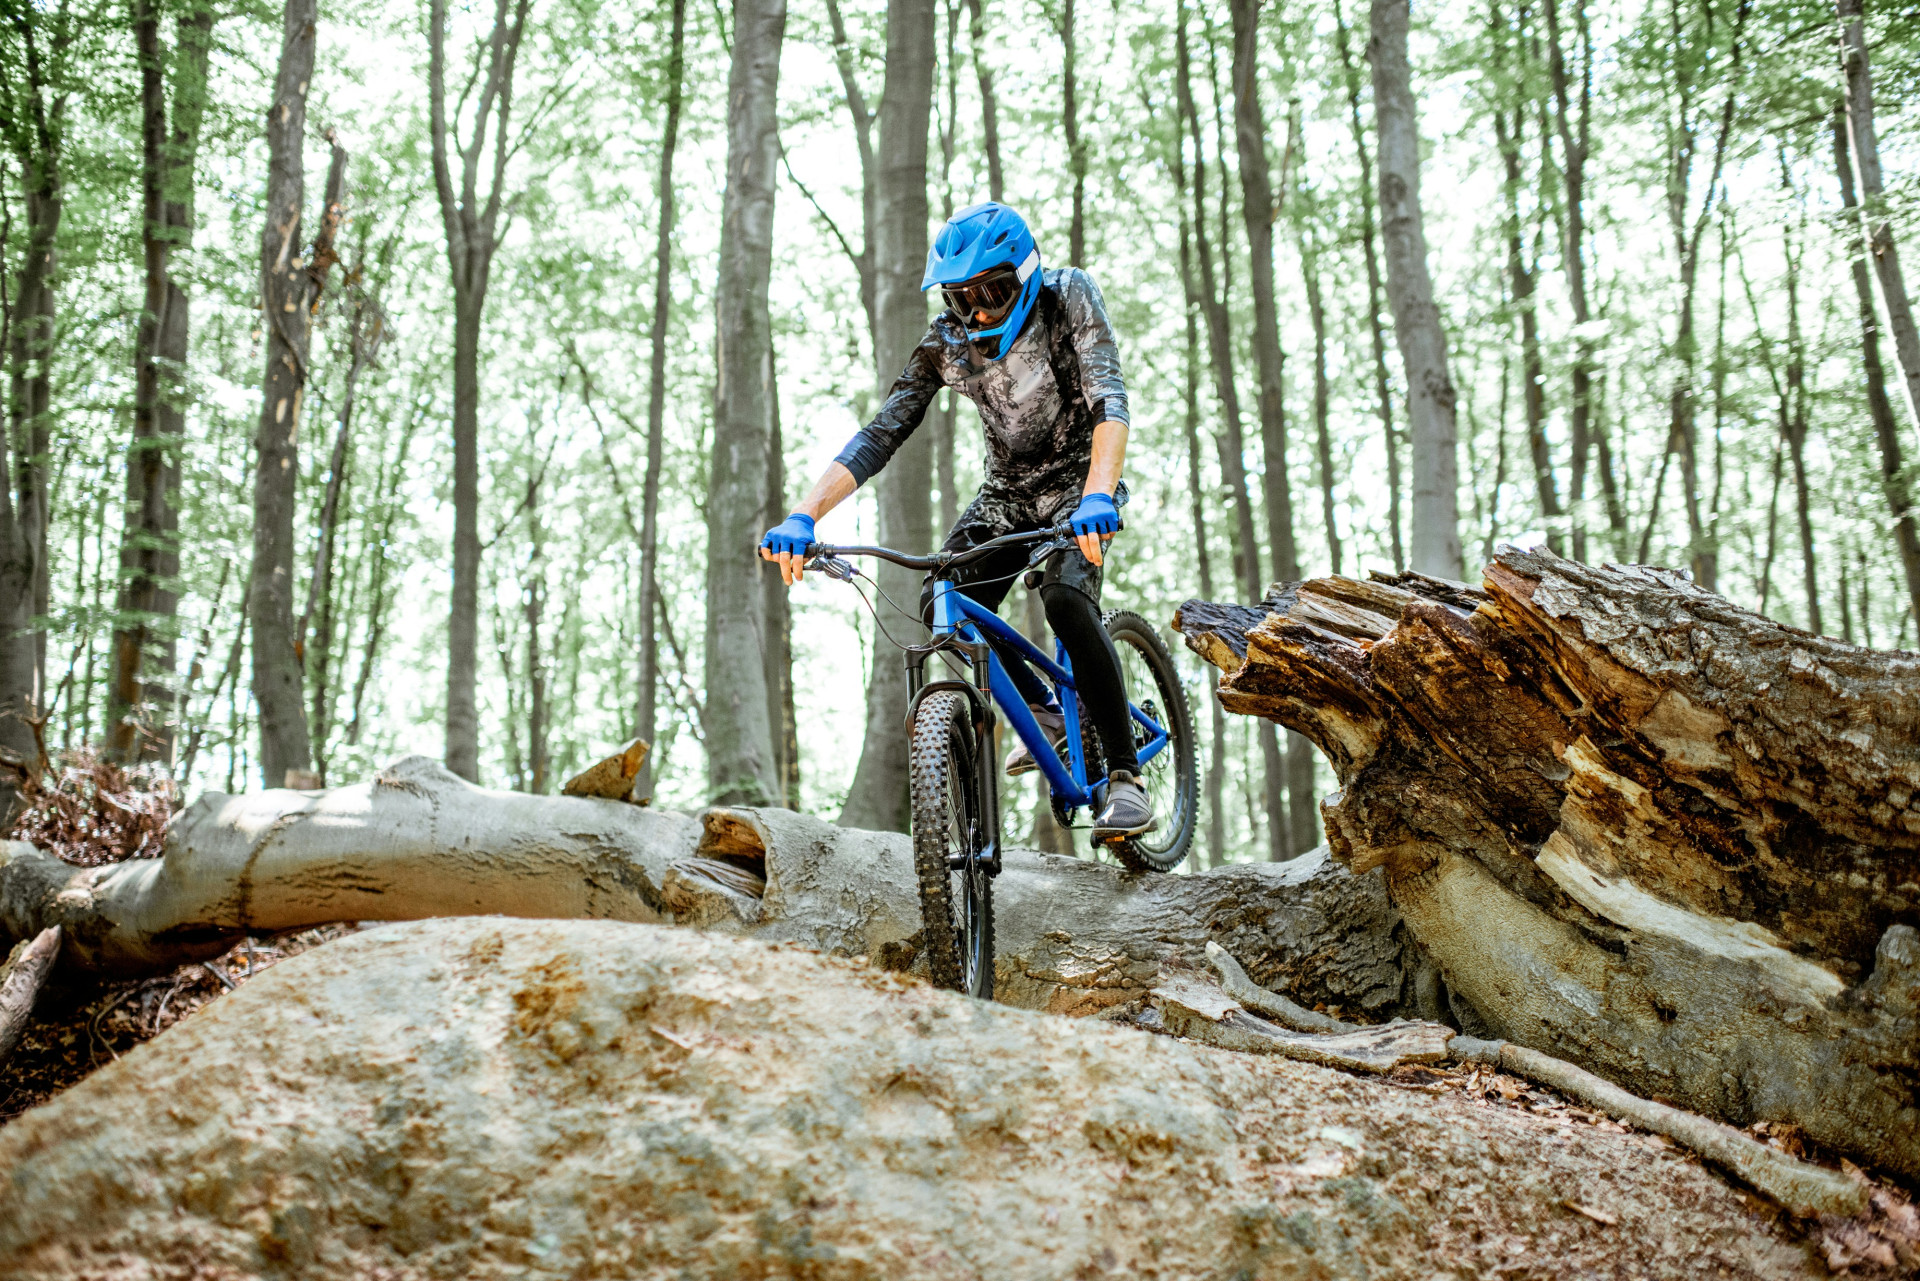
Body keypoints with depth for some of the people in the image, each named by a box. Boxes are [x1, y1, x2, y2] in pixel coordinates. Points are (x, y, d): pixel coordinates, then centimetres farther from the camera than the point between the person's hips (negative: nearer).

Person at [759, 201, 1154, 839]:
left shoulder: (1068, 296, -21)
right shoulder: (947, 341, -12)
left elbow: (1108, 401, -34)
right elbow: (881, 434, -17)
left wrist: (1097, 497, -53)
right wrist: (803, 515, -31)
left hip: (1078, 482, -4)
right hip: (1007, 490, 4)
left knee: (1065, 597, -31)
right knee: (941, 606, -16)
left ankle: (1126, 775, -20)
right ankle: (1045, 712, 9)